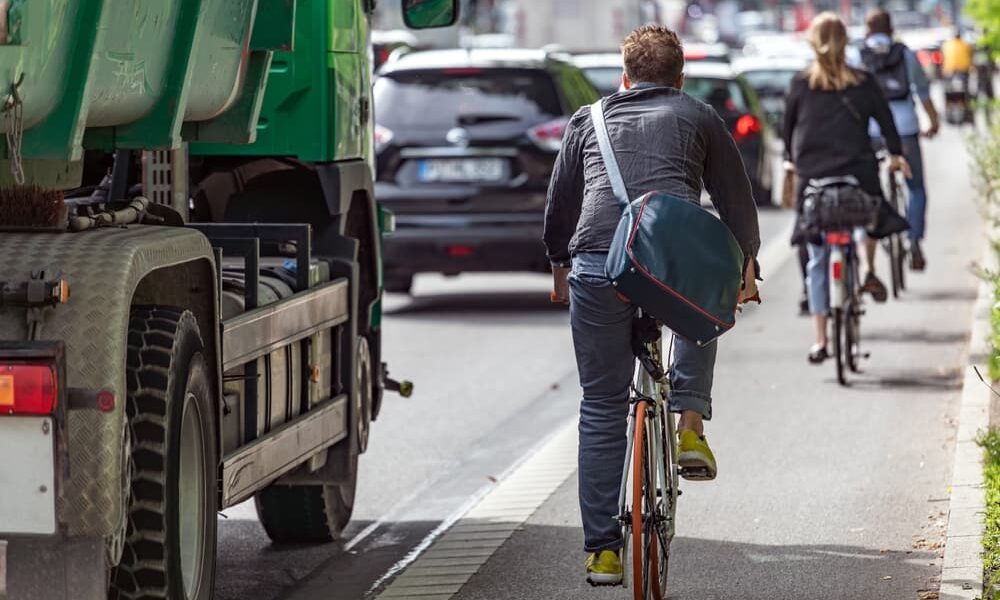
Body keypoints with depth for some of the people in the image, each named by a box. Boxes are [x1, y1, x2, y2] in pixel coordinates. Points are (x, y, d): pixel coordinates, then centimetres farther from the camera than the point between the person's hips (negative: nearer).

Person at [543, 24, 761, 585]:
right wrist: (746, 266, 35)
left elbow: (560, 205, 28)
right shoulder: (699, 117, 20)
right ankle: (690, 426, 17)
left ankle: (602, 551, 11)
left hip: (597, 268, 1)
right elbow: (737, 200, 21)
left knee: (602, 409, 12)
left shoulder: (588, 119, 24)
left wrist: (560, 267, 42)